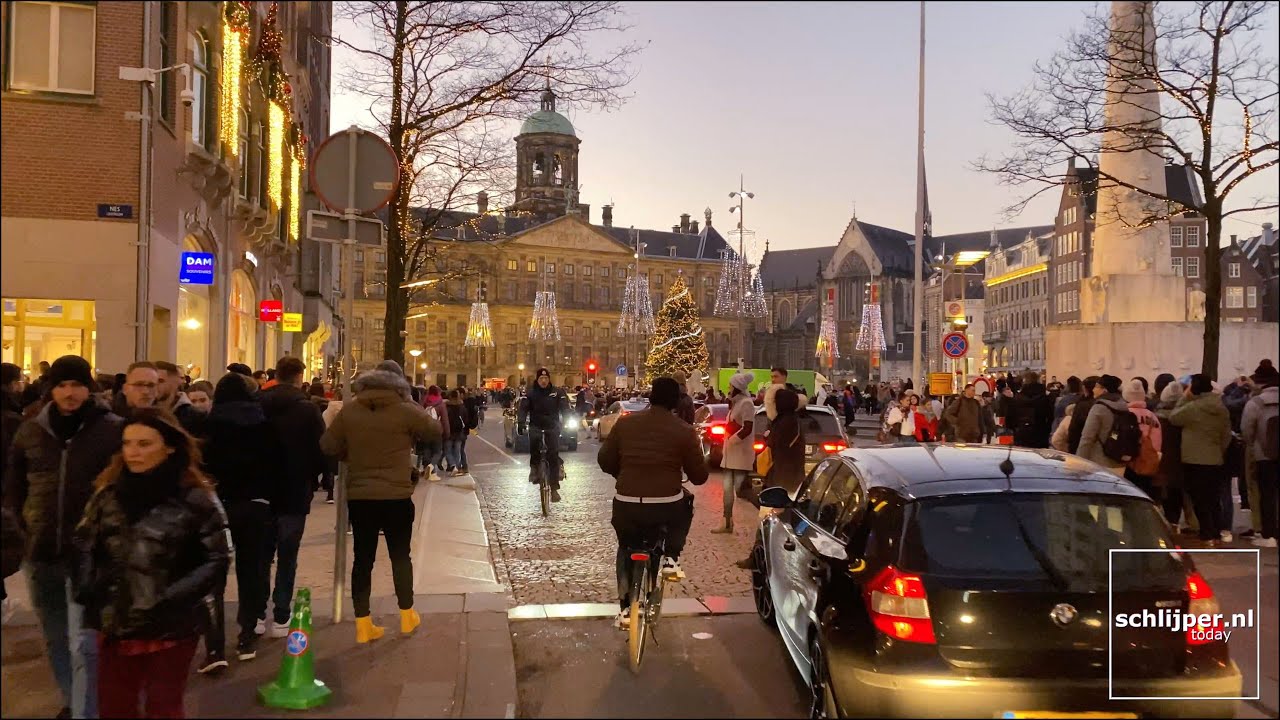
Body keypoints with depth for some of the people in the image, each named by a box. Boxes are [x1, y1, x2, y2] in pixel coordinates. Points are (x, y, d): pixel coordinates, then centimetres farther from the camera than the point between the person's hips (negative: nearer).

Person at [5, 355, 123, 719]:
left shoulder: (113, 429, -11)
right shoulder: (30, 430, 3)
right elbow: (13, 486, 16)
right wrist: (24, 524, 8)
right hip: (40, 553, 5)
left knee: (83, 644, -8)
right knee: (55, 640, 20)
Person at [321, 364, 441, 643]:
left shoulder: (348, 410, -1)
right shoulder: (405, 411, -10)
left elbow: (328, 446, 4)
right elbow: (435, 432, 3)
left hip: (358, 496, 2)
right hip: (397, 496, -2)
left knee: (363, 557, 8)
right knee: (400, 554, 13)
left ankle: (363, 624, 10)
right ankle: (407, 615, 24)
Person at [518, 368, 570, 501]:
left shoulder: (557, 392, 0)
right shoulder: (530, 393, -1)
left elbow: (564, 408, -6)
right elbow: (523, 408, -11)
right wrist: (521, 422, -28)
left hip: (552, 427, 1)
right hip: (536, 426, -1)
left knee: (553, 455, -6)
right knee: (534, 440, -34)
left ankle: (554, 488, 3)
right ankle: (534, 466, -9)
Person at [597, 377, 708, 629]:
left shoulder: (625, 423, 5)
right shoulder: (683, 431, -2)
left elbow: (605, 461, 10)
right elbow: (699, 476, 3)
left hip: (626, 504, 2)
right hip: (667, 507, -2)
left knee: (626, 550, 28)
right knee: (685, 503, 33)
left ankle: (625, 608, 19)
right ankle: (672, 559, 20)